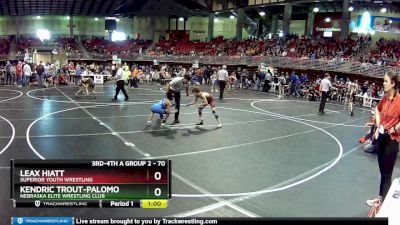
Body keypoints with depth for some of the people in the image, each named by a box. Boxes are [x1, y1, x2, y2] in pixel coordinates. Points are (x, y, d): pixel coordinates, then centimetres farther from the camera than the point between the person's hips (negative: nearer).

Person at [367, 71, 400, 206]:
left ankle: (383, 200, 15)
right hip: (382, 137, 7)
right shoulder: (385, 98, 3)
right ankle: (381, 197, 32)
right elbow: (378, 110, 23)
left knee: (387, 173, 3)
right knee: (382, 170, 18)